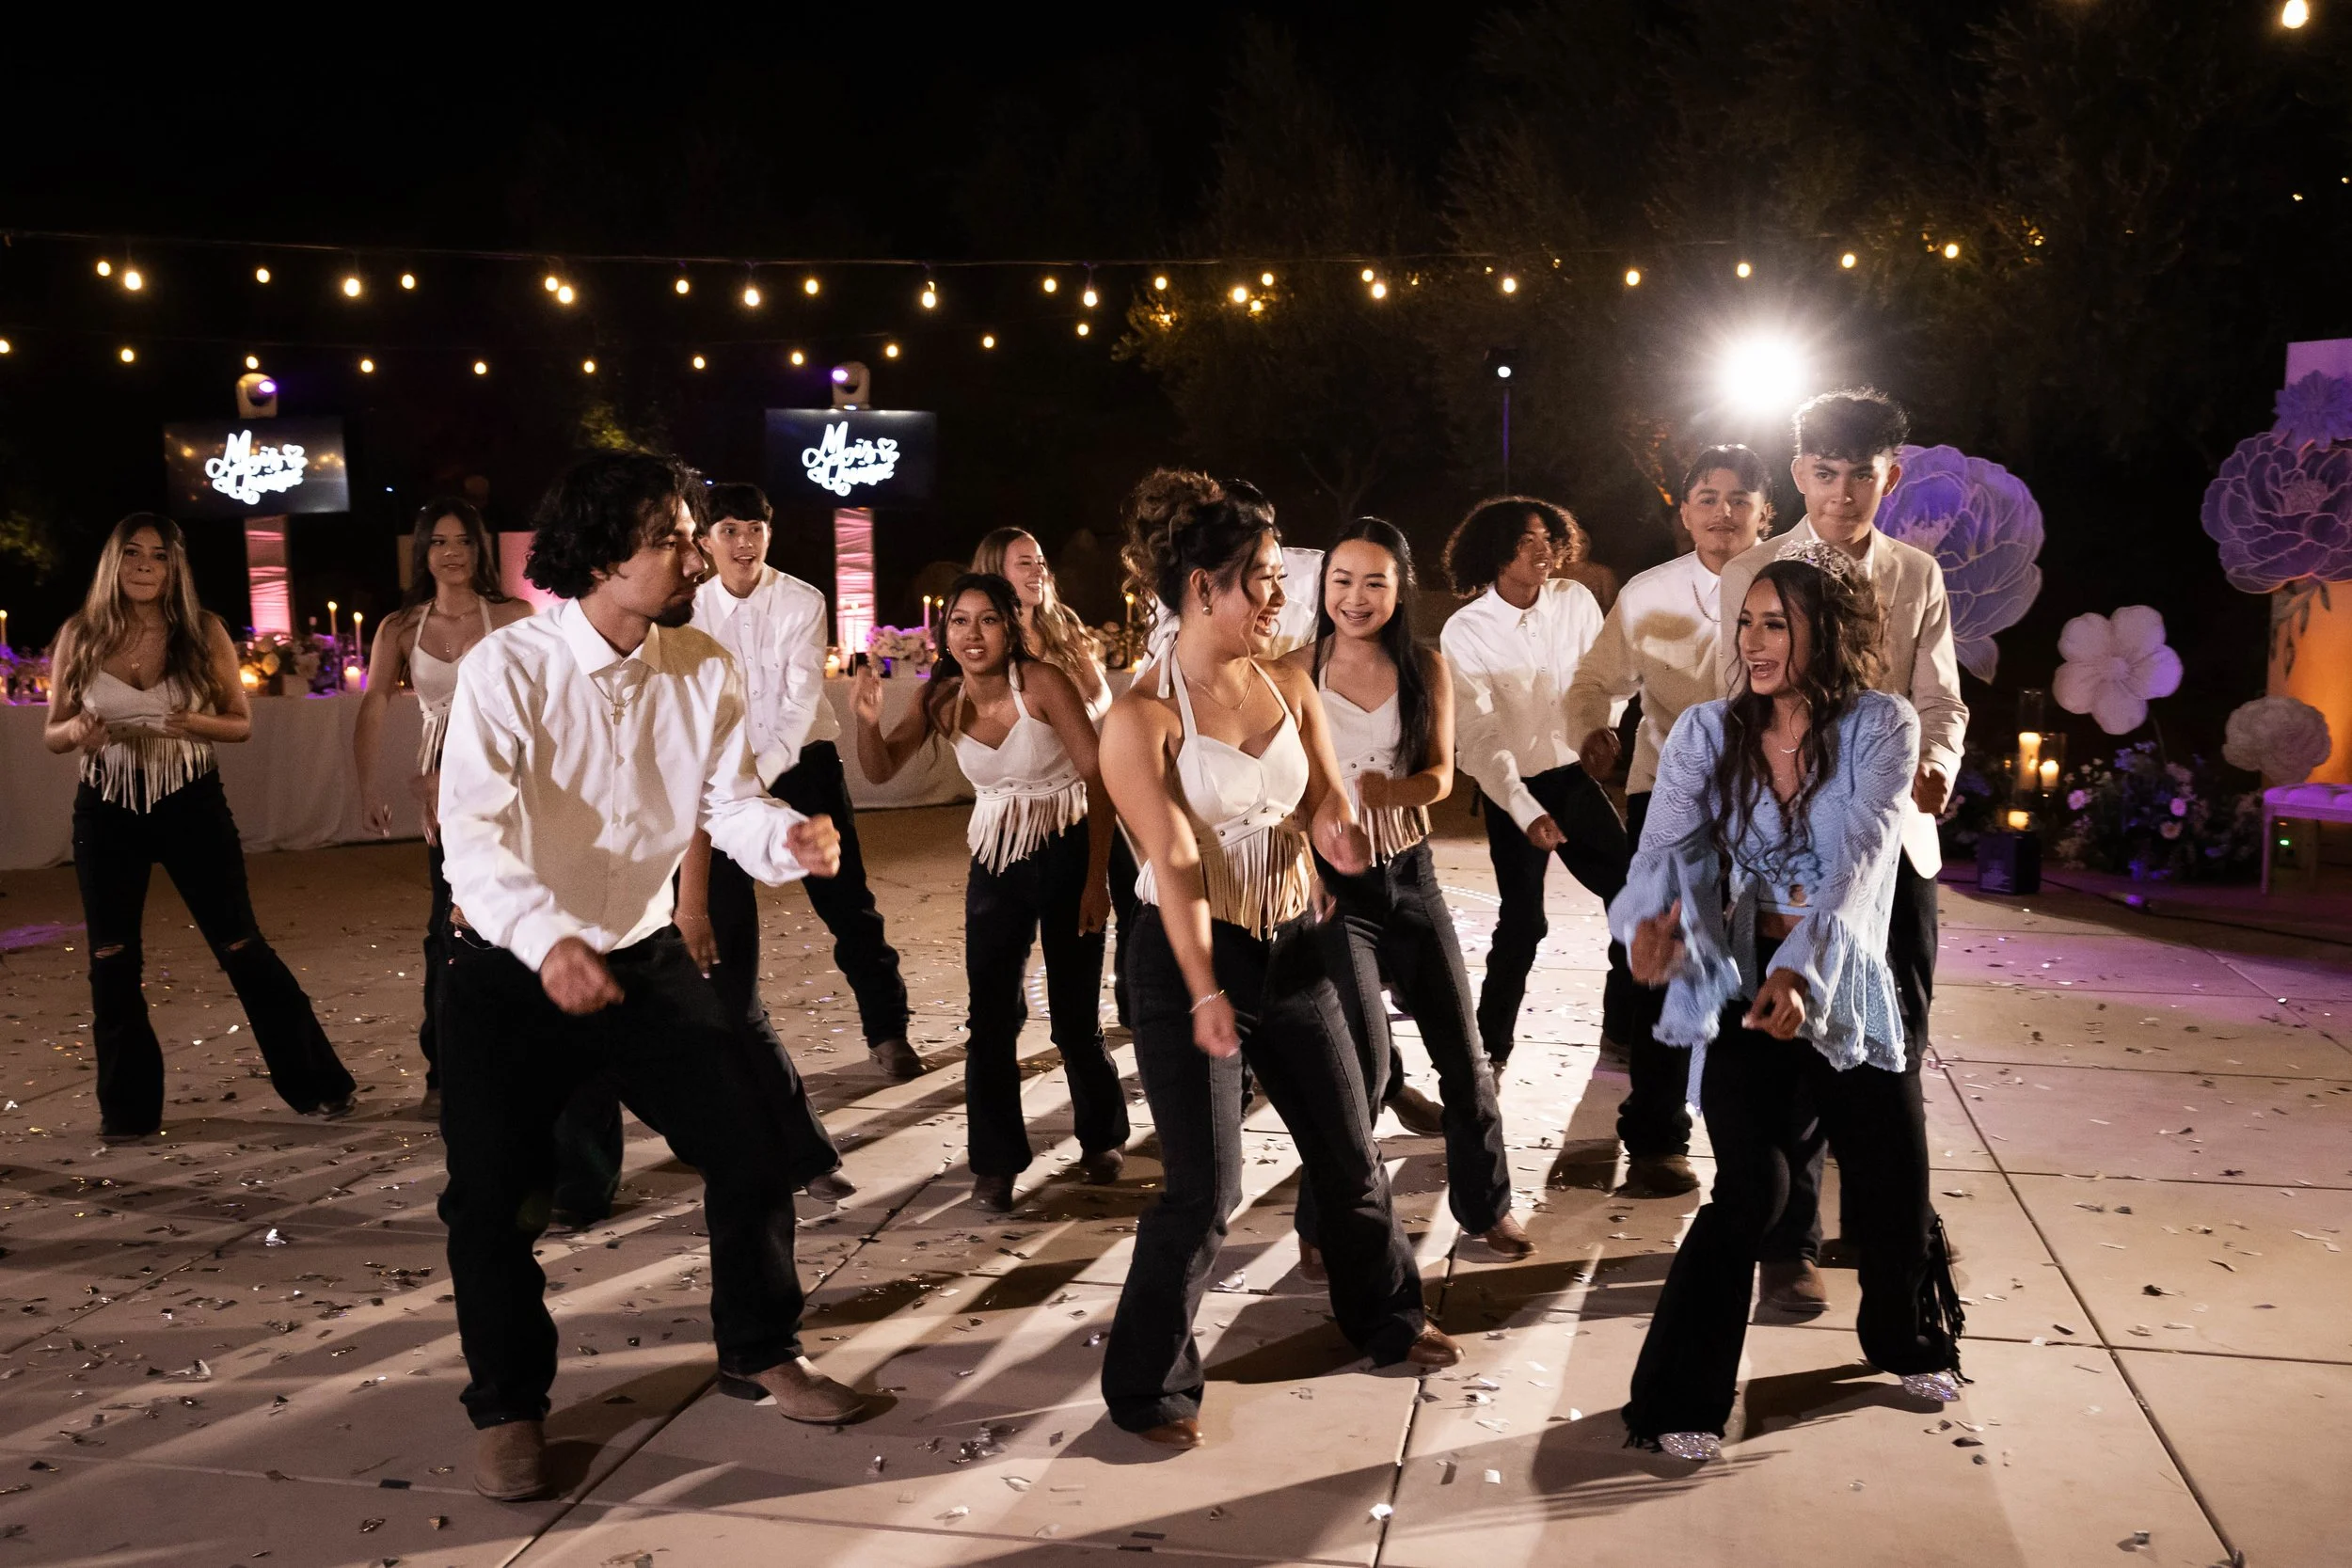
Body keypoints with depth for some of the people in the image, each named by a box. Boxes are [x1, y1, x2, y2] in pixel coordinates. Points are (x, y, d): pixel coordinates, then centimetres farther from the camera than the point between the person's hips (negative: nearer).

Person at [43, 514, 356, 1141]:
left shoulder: (204, 632, -5)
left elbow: (241, 722, 1)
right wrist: (76, 731, -17)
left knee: (241, 947, 2)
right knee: (112, 961, 7)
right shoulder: (79, 636, -1)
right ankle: (127, 1108, 21)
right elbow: (50, 733, 6)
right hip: (107, 811, 2)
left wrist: (195, 723, -19)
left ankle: (316, 1084, 11)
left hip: (192, 804, -2)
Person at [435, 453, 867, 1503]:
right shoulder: (507, 668, -19)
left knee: (752, 1149, 4)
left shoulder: (703, 669, -5)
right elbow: (474, 832, -28)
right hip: (512, 970, -4)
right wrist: (549, 940, -45)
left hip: (645, 957, 4)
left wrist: (788, 837, -29)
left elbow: (728, 798, -5)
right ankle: (507, 1408, 25)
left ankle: (760, 1349, 28)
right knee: (489, 1200, 0)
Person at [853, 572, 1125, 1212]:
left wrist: (1097, 875, -18)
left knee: (1076, 1016, 4)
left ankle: (1103, 1138, 29)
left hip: (1068, 852, -4)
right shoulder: (942, 699, -5)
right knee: (991, 1017, -1)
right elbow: (881, 772, -1)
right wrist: (868, 720, -23)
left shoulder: (1041, 682, -19)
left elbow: (1099, 776, -17)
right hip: (996, 862, 4)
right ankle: (995, 1162, 13)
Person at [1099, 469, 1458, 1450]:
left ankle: (1385, 1321, 41)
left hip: (1288, 946, 6)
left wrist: (1337, 829, -18)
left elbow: (1328, 802, 6)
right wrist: (1206, 995, -25)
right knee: (1206, 1187, -3)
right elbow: (1174, 864, -19)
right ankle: (1147, 1387, 17)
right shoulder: (1143, 718, -15)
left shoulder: (1289, 688, 3)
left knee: (1349, 1154, 17)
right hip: (1185, 959, -6)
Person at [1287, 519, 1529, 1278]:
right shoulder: (1297, 671, -8)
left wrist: (1387, 791, -28)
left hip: (1410, 873, 4)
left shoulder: (1427, 667, -2)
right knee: (1366, 1057, -12)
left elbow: (1441, 776, -7)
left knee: (1462, 1047, 9)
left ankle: (1484, 1202, 30)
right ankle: (1323, 1221, 8)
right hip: (1332, 878, -3)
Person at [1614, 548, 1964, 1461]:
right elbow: (1667, 848, -16)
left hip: (1844, 988, 1)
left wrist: (1802, 970, -37)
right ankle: (1680, 1398, 5)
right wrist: (1652, 920, -40)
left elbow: (1856, 861, -22)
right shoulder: (1707, 733, -6)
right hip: (1738, 981, -1)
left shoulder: (1881, 727, -9)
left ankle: (1908, 1337, 40)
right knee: (1754, 1190, -10)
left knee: (1895, 1181, 7)